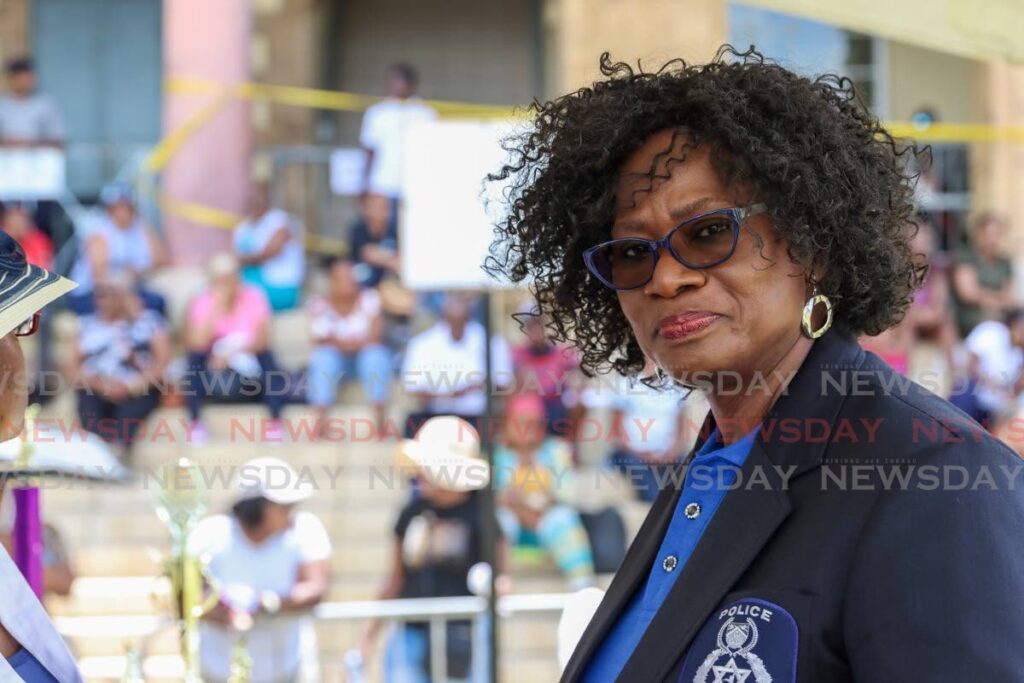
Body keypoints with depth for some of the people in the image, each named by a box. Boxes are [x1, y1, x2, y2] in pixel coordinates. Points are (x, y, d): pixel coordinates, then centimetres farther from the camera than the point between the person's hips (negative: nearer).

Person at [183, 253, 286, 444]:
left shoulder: (254, 297, -8)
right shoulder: (202, 303, -8)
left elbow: (263, 339, -15)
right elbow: (197, 344, -21)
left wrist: (232, 353, -30)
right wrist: (215, 309, -27)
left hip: (249, 370, 0)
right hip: (214, 375, 0)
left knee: (266, 355, -31)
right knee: (195, 356, -29)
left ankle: (275, 421, -24)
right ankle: (196, 422, -23)